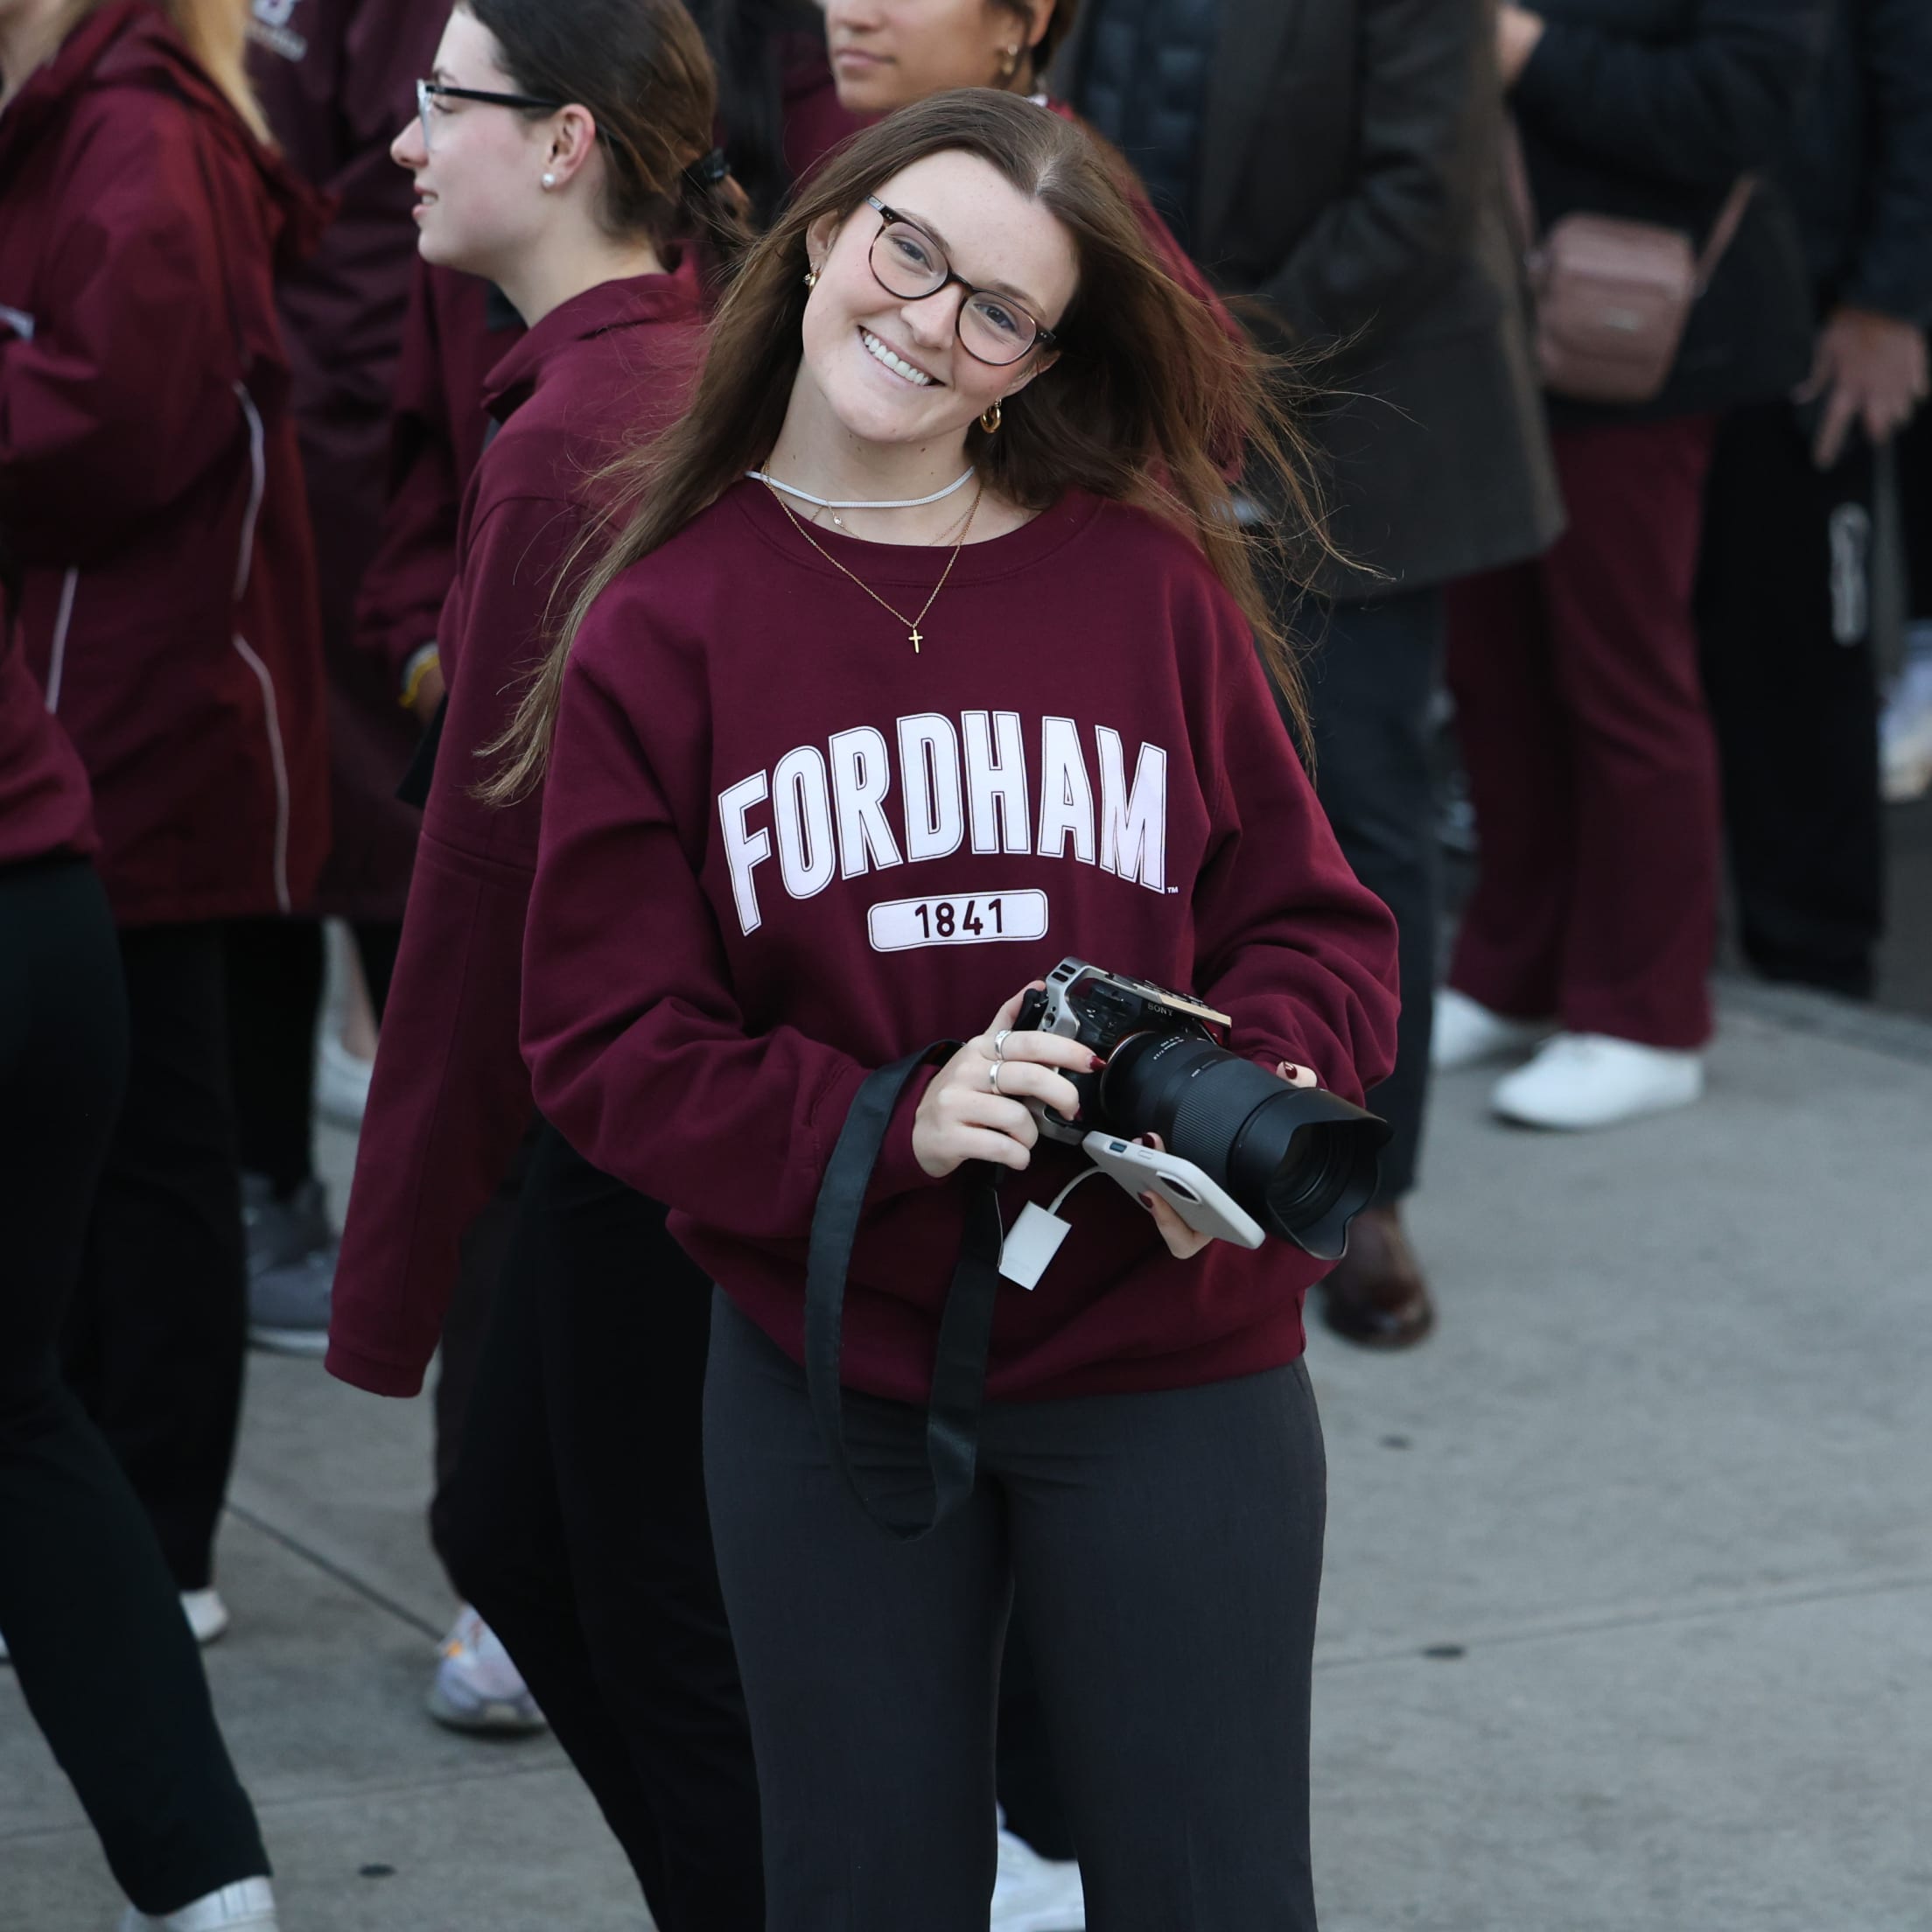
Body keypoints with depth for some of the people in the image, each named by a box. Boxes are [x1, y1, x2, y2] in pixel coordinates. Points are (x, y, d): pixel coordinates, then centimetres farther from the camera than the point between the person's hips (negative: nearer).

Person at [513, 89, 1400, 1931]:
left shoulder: (1151, 582, -1)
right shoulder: (663, 622, -2)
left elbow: (1314, 927, 3)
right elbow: (606, 1046, -4)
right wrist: (891, 1124, -20)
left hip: (1170, 1364, 0)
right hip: (826, 1379, 0)